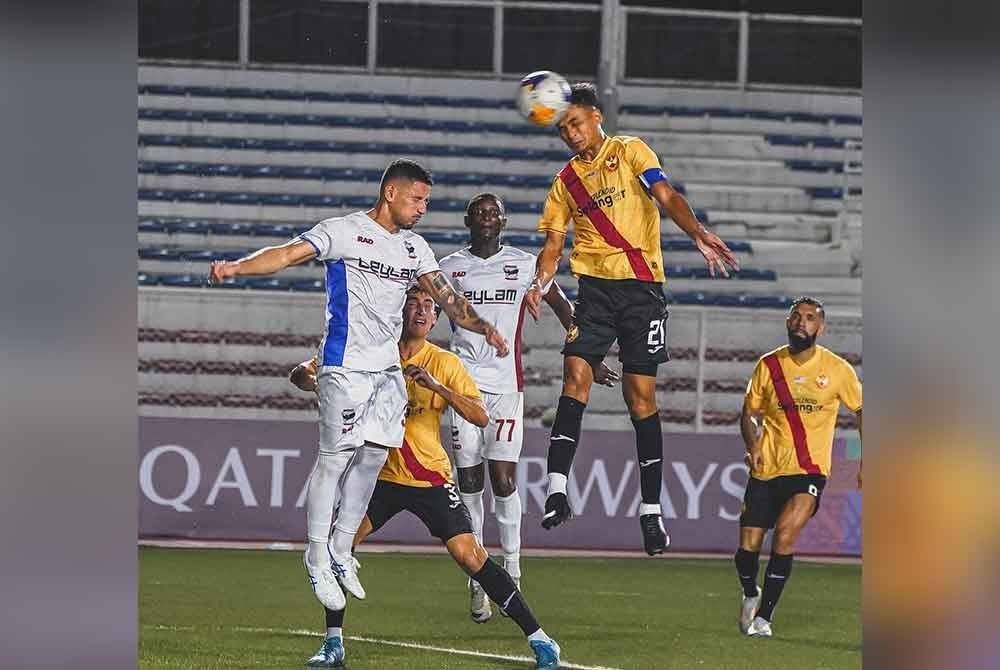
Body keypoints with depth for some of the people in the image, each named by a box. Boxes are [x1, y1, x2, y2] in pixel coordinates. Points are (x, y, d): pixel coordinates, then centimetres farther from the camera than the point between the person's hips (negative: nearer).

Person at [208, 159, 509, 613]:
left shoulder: (414, 247, 15)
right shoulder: (344, 231, -6)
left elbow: (445, 296, 23)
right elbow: (287, 255, -13)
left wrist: (483, 327, 11)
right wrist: (235, 268, -28)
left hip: (388, 368, 7)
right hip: (346, 366, -7)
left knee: (374, 455, 5)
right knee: (335, 457, -7)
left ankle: (340, 549, 17)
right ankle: (317, 558, 0)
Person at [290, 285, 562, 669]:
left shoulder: (445, 363, -3)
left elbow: (480, 417, -10)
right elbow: (303, 374, 1)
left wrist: (436, 386, -23)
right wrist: (306, 375, -25)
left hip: (431, 479, -2)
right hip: (381, 475, 2)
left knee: (469, 555, -13)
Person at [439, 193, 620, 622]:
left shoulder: (525, 265, 5)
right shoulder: (450, 268, 7)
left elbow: (564, 309, 13)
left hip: (506, 385, -1)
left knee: (503, 480, -8)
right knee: (469, 482, 1)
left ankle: (512, 571, 3)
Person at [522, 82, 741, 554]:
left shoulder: (630, 152, 5)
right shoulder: (566, 180, 16)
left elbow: (666, 197, -8)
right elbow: (554, 241, 14)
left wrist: (698, 234, -26)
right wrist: (540, 282, -6)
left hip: (641, 285, -3)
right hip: (594, 285, 3)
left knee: (641, 395, -3)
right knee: (576, 373, -17)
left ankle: (650, 510, 1)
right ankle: (557, 488, -23)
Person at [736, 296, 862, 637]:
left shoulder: (837, 369, -2)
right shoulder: (769, 365, 1)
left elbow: (861, 410, 12)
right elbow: (750, 413, 11)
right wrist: (752, 446, -8)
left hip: (809, 470, -2)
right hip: (766, 469, 2)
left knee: (785, 533, -24)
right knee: (747, 549, -2)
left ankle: (763, 615, -13)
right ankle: (751, 594, 32)